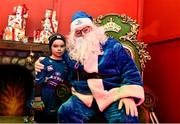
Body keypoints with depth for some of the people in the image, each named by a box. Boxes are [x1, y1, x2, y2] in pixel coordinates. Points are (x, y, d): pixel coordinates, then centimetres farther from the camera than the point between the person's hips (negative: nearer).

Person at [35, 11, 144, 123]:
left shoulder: (112, 45, 4)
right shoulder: (72, 52, 13)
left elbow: (129, 70, -2)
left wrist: (129, 96, -15)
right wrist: (43, 64, 10)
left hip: (113, 94, -2)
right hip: (84, 97, 3)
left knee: (127, 118, -30)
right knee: (66, 112, -24)